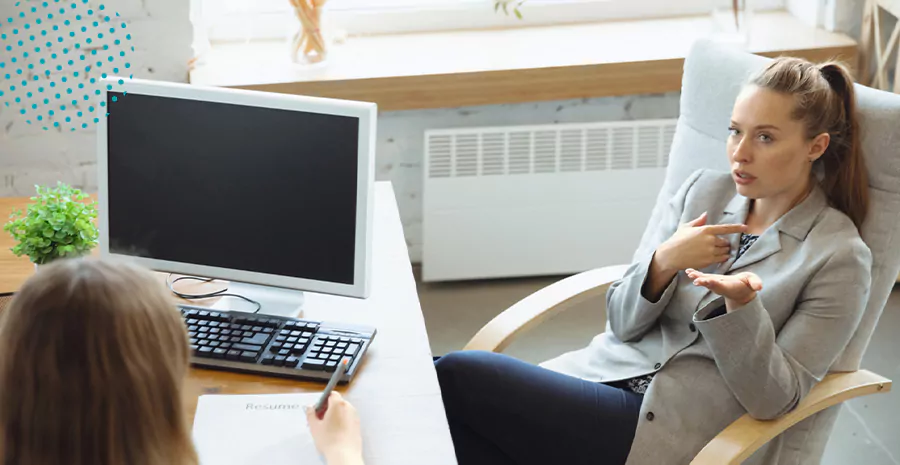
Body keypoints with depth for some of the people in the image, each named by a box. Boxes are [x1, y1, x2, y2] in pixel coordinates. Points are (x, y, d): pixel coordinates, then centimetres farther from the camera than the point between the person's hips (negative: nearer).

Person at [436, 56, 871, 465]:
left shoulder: (838, 257, -3)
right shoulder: (702, 190, 12)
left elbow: (771, 399, -7)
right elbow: (622, 322, 10)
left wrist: (740, 304, -24)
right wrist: (664, 263, -11)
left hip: (682, 427, -6)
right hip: (614, 371, 6)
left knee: (456, 377, -20)